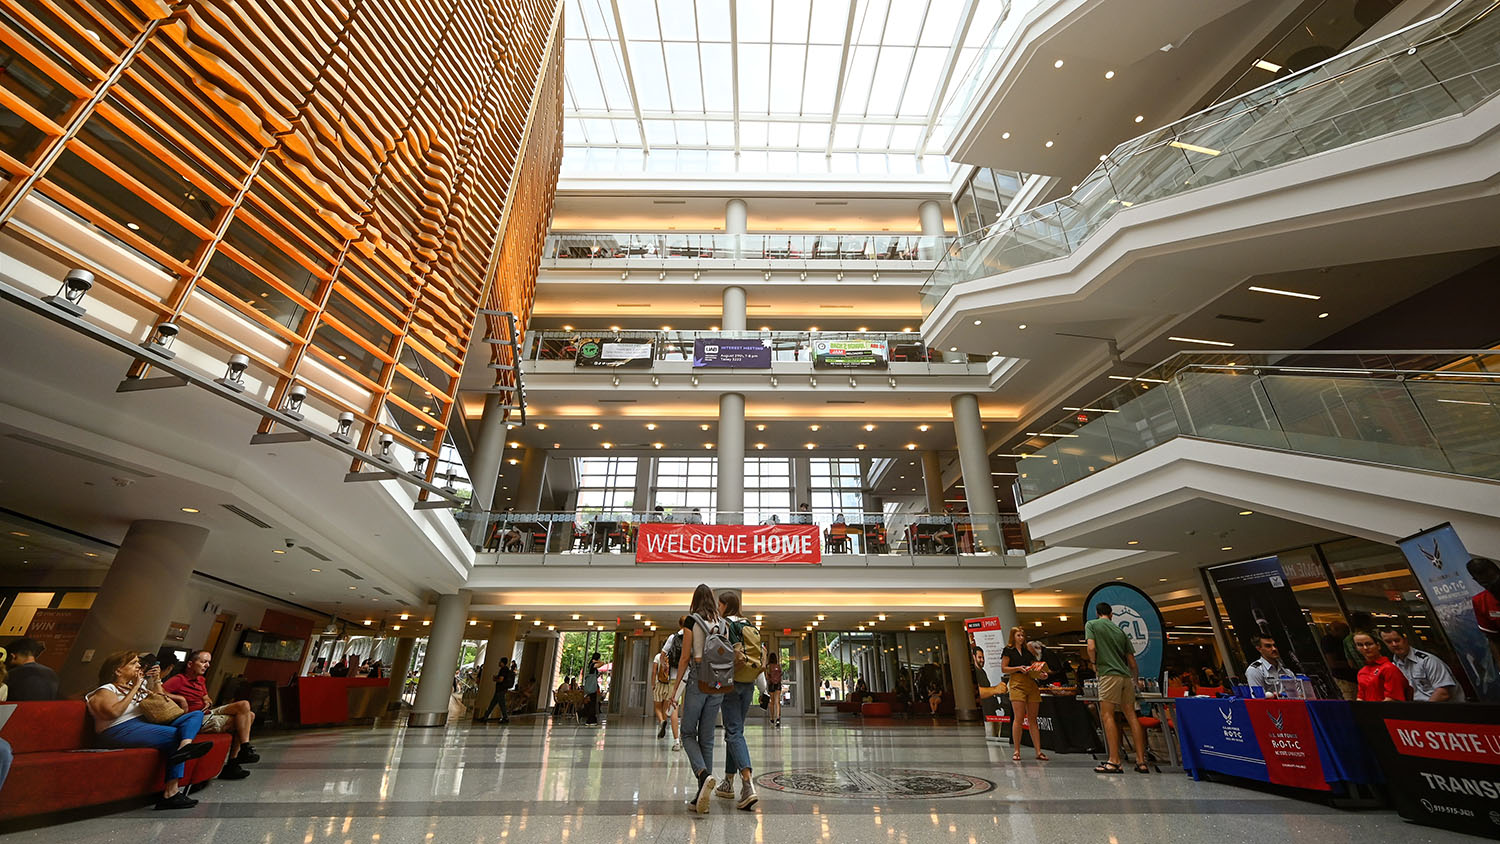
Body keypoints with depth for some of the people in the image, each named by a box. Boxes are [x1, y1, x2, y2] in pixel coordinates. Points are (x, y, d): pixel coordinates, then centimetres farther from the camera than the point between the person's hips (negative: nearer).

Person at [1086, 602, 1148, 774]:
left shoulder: (1091, 624, 4)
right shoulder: (1120, 630, 18)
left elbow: (1091, 647, -10)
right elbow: (1132, 663, 18)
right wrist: (1136, 679, 34)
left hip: (1109, 674, -6)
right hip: (1126, 676, 6)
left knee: (1107, 715, -5)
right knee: (1131, 715, 9)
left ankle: (1114, 761, -9)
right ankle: (1141, 761, 9)